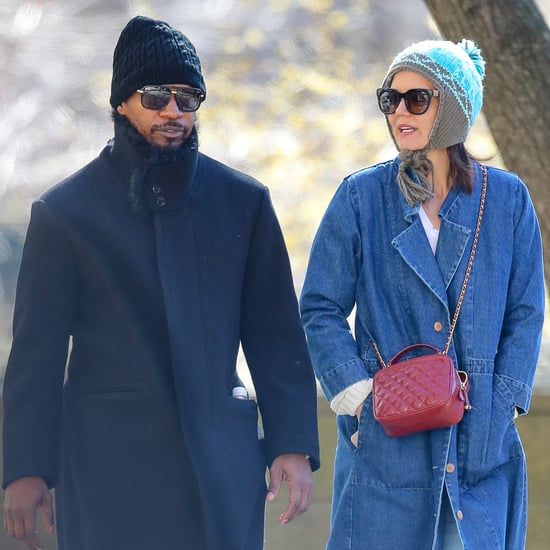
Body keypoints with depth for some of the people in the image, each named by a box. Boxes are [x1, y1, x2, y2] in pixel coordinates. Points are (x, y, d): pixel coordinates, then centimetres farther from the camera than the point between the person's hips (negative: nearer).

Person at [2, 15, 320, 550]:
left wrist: (293, 445, -1)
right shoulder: (64, 211, 1)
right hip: (109, 461, -2)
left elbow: (275, 334, 7)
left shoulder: (243, 202, 7)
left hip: (220, 458, 2)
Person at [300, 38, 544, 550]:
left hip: (482, 445, 1)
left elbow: (525, 315, 7)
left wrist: (498, 407, -2)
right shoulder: (361, 196, 2)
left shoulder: (507, 199, 4)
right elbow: (321, 310, 3)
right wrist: (358, 395, -8)